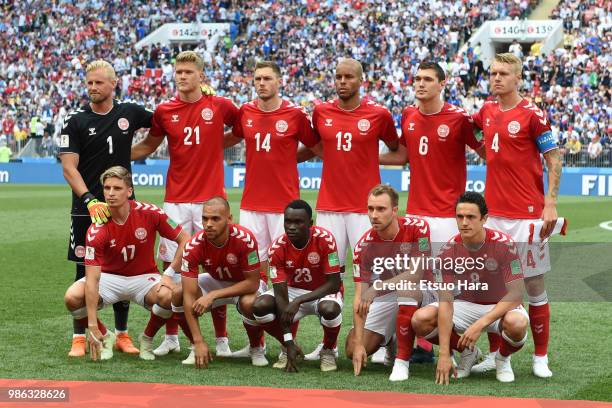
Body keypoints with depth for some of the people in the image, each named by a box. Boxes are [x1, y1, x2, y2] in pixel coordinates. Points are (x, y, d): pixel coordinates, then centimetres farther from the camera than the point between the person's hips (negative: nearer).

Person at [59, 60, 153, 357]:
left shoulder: (130, 113, 5)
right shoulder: (75, 121, -2)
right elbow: (69, 167, -8)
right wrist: (90, 200, -21)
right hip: (87, 208, -2)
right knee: (85, 271, 0)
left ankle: (122, 333, 17)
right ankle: (80, 337, 7)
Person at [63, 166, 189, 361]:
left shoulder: (149, 213, -18)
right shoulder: (97, 230, -21)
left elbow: (184, 240, -7)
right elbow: (92, 280, -24)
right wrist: (93, 327, -30)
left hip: (143, 277, 0)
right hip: (109, 277, 0)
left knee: (167, 296, -34)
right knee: (72, 297, -27)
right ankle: (105, 337, 2)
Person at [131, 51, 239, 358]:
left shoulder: (219, 106, 0)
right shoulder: (164, 111, 5)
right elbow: (148, 146, 18)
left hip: (210, 199, -2)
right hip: (176, 201, 2)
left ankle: (221, 339, 9)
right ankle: (171, 337, 14)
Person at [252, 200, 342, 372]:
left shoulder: (325, 239, -25)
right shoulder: (278, 247, -19)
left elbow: (334, 284, -24)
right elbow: (280, 295, -20)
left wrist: (298, 301, -34)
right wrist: (289, 341, -27)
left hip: (324, 292, -3)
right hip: (294, 290, 3)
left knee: (329, 309, -38)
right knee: (260, 306, -24)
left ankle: (328, 351, -5)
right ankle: (287, 348, 4)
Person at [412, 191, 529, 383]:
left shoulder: (504, 244, -22)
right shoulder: (448, 251, -15)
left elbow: (516, 295, -25)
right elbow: (446, 301, -20)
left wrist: (480, 324, -37)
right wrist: (444, 354, -28)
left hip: (500, 307, -3)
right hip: (466, 305, 3)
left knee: (517, 323, -39)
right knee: (421, 319, -22)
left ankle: (503, 358, -1)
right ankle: (468, 352, 6)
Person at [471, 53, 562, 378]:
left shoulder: (532, 115, -8)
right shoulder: (487, 112, 10)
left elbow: (554, 159, -7)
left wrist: (550, 204, -15)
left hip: (527, 214, -5)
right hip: (493, 213, 5)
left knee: (534, 284, 1)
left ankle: (540, 357, 10)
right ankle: (495, 354, 16)